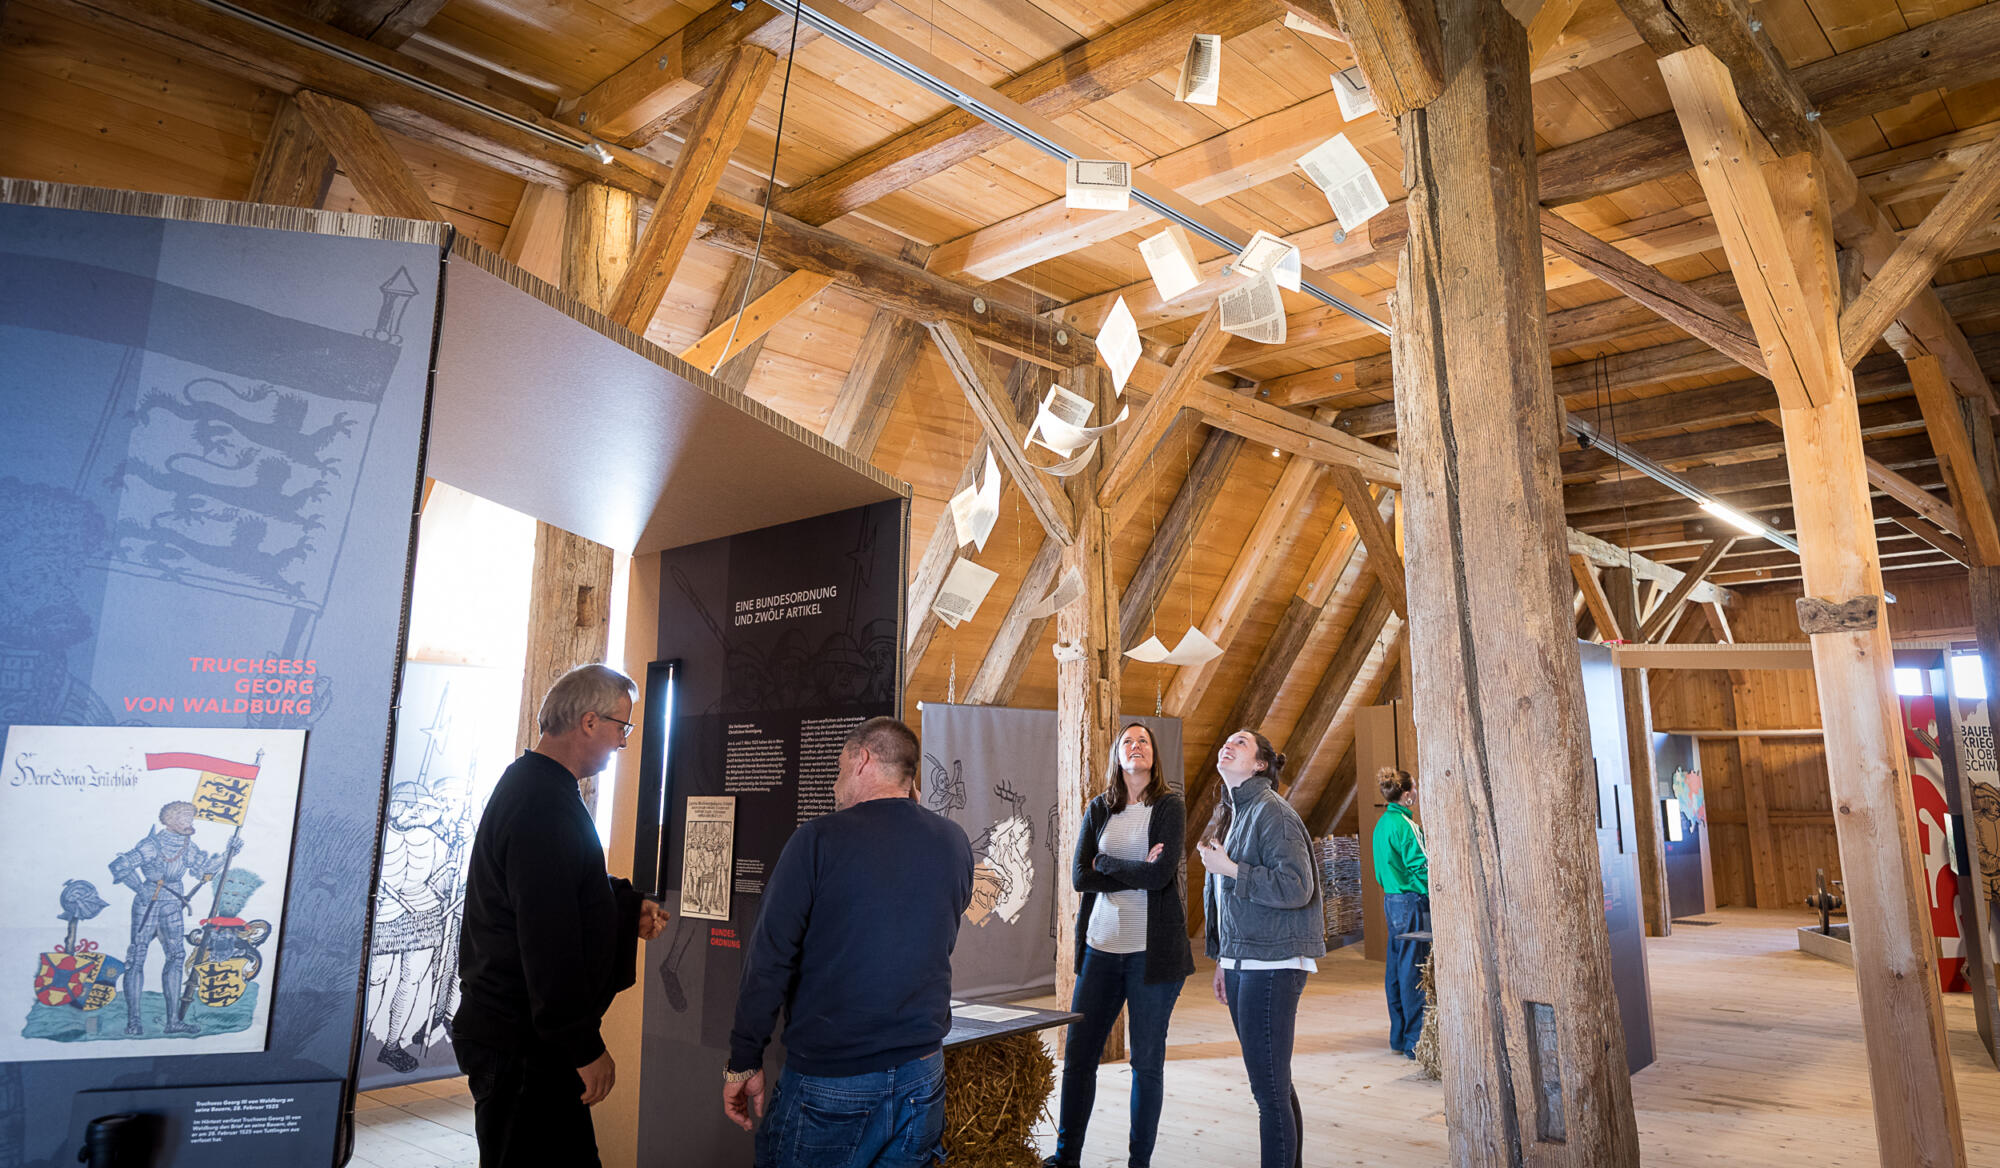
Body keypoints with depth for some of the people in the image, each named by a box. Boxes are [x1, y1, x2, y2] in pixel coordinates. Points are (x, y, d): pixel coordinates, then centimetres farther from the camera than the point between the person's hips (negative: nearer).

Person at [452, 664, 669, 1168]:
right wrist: (587, 1048, -21)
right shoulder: (545, 805, -23)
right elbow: (550, 942, -26)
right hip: (525, 1045, -10)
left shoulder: (529, 784, 12)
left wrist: (629, 908, 21)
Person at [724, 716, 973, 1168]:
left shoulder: (818, 839, -11)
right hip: (922, 1079, 4)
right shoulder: (955, 843, 1)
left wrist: (744, 1062, -2)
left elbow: (769, 959, -12)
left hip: (829, 1079, -4)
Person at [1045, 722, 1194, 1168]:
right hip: (1101, 947, 3)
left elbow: (1161, 873, -16)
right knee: (1077, 1056, 7)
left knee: (1147, 1061, 6)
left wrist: (1104, 863, -6)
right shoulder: (1098, 809, 8)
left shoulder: (1170, 807, -2)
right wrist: (1136, 873, -11)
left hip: (1153, 951, -3)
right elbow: (1079, 876, -3)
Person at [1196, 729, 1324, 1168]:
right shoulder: (1235, 815, 16)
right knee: (1275, 1084, 16)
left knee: (1269, 1087, -7)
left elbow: (1295, 888, -20)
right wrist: (1223, 961, 20)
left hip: (1271, 967, -9)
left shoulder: (1272, 812, -11)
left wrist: (1228, 868, -17)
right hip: (1242, 964, 9)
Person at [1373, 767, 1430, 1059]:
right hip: (1411, 901, -9)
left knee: (1396, 968, 12)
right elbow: (1421, 866, -17)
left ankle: (1399, 1037, 20)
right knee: (1413, 970, -5)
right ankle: (1415, 1041, -1)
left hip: (1391, 900, 9)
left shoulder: (1383, 823, 12)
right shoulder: (1405, 825, -16)